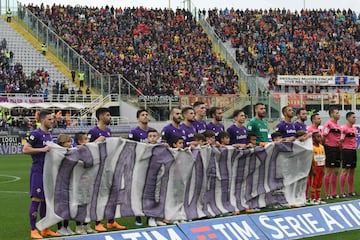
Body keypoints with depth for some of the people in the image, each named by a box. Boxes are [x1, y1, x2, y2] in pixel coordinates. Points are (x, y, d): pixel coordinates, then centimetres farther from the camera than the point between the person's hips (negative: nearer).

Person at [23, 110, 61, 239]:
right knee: (36, 199, -7)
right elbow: (25, 149, -17)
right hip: (38, 171, -8)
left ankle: (45, 229, 17)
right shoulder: (36, 134, -11)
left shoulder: (48, 135, 15)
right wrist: (42, 149, -22)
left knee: (46, 200, 11)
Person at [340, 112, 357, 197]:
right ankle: (342, 192, -4)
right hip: (346, 151, -8)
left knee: (352, 171, 10)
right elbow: (340, 140, -12)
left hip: (353, 151, 8)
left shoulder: (354, 128, 15)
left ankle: (350, 191, 17)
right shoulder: (344, 128, -11)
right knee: (345, 170, -7)